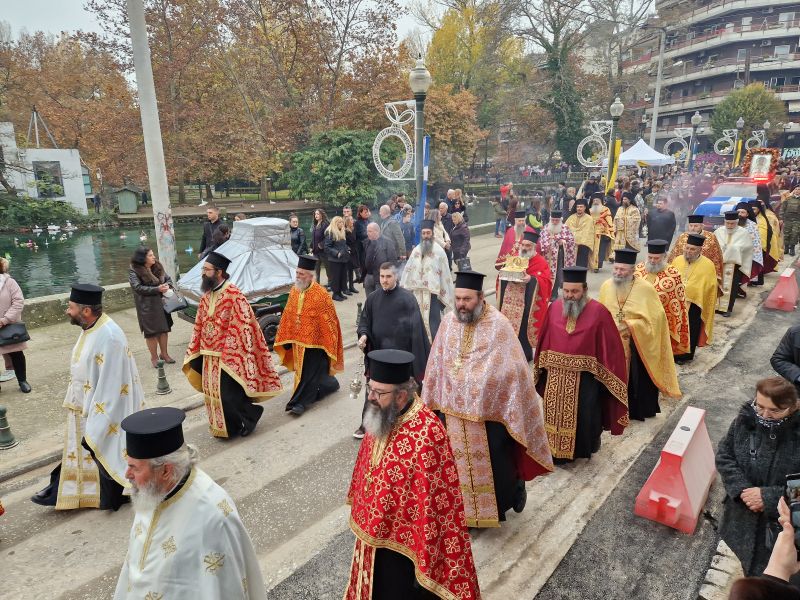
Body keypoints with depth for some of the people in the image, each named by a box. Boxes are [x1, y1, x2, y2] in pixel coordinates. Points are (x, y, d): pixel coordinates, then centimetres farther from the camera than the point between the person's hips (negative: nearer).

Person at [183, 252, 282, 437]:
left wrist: (230, 357, -19)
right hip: (209, 356, 8)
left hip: (228, 356, -8)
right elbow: (199, 326, 13)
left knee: (227, 395, -3)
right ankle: (223, 427, 33)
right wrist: (194, 354, 11)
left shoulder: (234, 295, -18)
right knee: (213, 394, 15)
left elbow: (243, 328, -19)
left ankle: (250, 416, 23)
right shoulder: (206, 296, 6)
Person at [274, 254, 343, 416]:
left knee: (310, 372, -1)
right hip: (298, 339, 7)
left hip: (315, 340, -7)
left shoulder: (320, 294, -18)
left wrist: (328, 344, -12)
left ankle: (300, 402, 8)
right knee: (303, 370, 19)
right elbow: (288, 315, 10)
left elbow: (328, 321, -14)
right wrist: (286, 339, 10)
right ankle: (330, 385, 40)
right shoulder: (294, 290, 2)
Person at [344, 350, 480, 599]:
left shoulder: (426, 434, -32)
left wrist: (427, 557, -19)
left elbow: (435, 499, -26)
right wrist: (361, 508, 18)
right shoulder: (381, 417, -7)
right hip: (376, 531, 7)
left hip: (405, 541, -7)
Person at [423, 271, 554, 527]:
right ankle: (466, 510, 36)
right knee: (460, 463, 15)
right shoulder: (448, 323, -2)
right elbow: (436, 364, 6)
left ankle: (514, 488, 43)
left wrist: (512, 409, -10)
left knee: (494, 463, 12)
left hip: (489, 410, -4)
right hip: (454, 410, 4)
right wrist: (433, 400, 10)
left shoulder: (498, 325, -15)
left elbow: (513, 370, -12)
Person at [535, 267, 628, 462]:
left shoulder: (598, 312, -12)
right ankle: (556, 450, 32)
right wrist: (543, 365, 7)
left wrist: (604, 375, -7)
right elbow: (544, 340, 6)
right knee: (555, 414, 13)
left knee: (583, 416, 9)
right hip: (555, 375, 3)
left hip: (585, 377, -3)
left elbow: (610, 346, -8)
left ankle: (583, 448, 34)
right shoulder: (554, 308, -2)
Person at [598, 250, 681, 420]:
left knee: (638, 379, 10)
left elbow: (655, 317, -13)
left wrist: (630, 326, -20)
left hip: (638, 345, -3)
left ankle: (639, 410, 30)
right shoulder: (606, 286, -4)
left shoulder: (646, 288, -15)